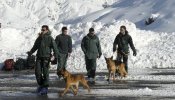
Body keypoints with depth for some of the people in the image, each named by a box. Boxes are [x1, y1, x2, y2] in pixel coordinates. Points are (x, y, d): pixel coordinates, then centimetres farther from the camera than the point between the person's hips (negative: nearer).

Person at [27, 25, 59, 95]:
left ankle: (45, 88, 0)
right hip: (39, 57, 5)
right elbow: (35, 47, 18)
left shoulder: (50, 39, -5)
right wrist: (30, 52, 3)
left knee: (45, 72, -6)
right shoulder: (39, 38, 10)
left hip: (46, 58, -5)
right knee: (37, 72, -1)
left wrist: (56, 57, -19)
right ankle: (41, 85, 18)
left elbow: (55, 48, -9)